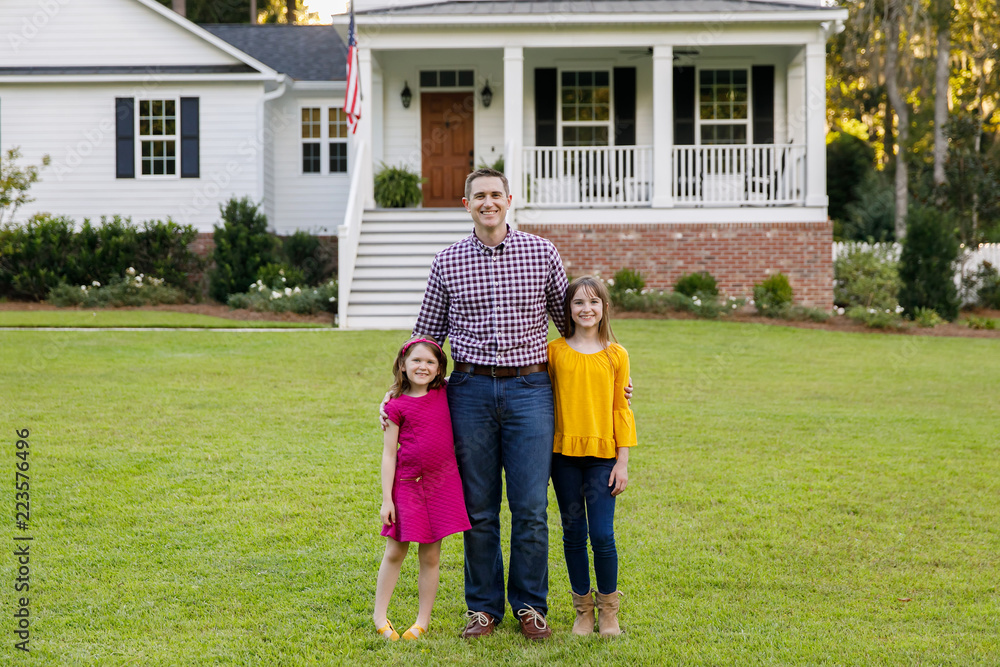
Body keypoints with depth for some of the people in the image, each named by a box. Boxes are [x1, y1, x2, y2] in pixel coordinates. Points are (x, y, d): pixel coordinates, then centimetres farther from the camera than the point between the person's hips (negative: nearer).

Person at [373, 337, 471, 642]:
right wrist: (386, 499, -8)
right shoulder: (397, 405, -5)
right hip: (407, 486, -2)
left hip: (441, 484, 3)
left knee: (431, 556, 7)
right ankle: (380, 616, 17)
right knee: (395, 552, 5)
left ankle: (423, 622, 16)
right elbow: (389, 454, -5)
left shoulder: (444, 394, 4)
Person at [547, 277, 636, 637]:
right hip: (564, 454, 1)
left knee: (602, 535, -6)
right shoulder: (554, 351, 3)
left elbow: (621, 409, 5)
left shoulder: (616, 355, 3)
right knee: (573, 534, 6)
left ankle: (608, 610, 12)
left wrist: (623, 461, 1)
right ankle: (583, 609, 19)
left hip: (602, 455, -1)